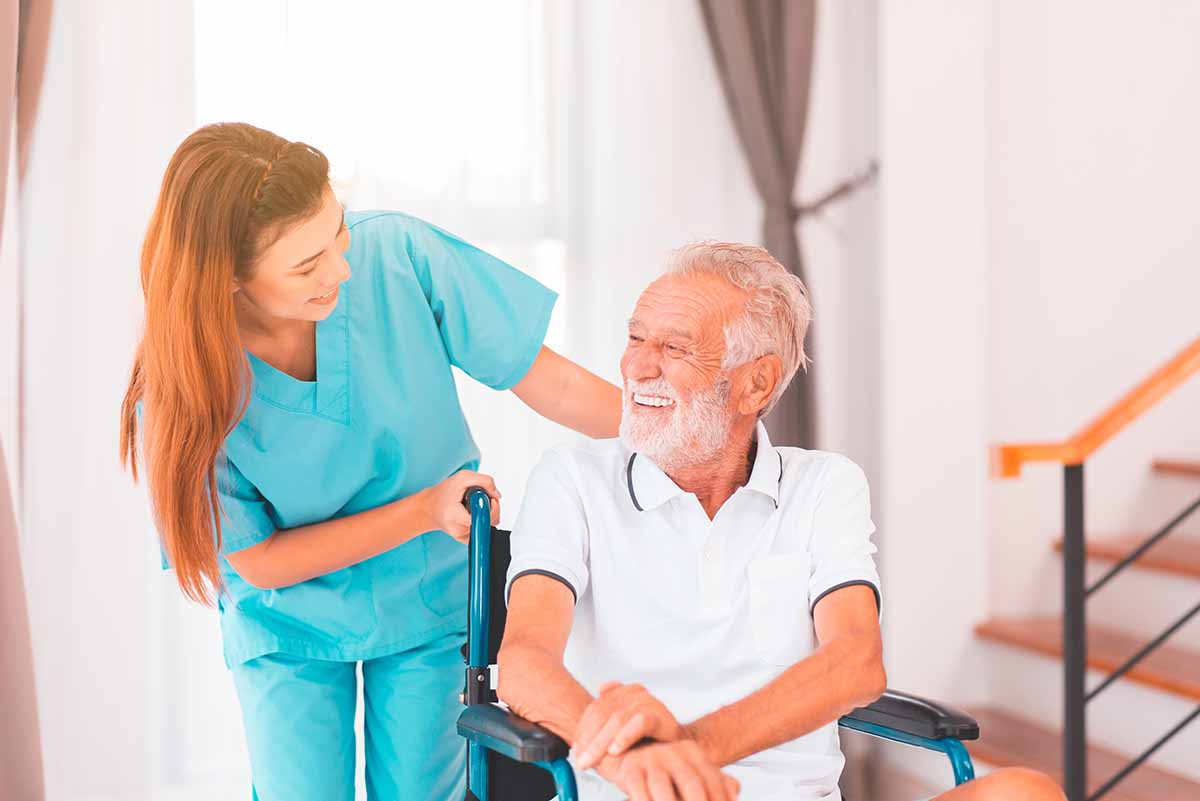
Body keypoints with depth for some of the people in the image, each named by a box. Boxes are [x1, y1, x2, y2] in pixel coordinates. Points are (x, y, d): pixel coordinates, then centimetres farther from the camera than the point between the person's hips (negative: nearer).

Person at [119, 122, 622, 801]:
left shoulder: (395, 254, -25)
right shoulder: (177, 395, -27)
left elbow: (548, 380, -17)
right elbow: (261, 563, -16)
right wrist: (425, 511, -25)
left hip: (429, 598, 2)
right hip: (287, 622, -1)